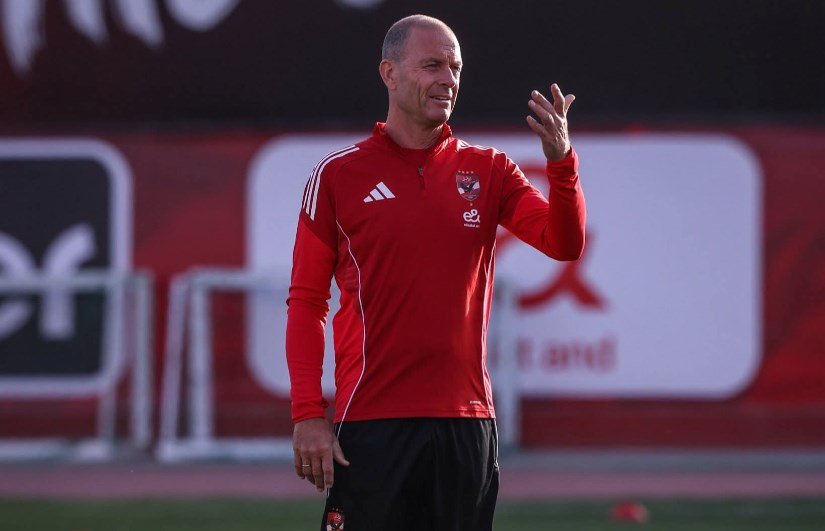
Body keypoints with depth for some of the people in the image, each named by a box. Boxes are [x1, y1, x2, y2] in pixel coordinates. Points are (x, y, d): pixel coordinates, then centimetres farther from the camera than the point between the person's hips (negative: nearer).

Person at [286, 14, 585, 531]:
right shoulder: (339, 175, 2)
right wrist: (308, 415, -7)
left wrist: (561, 160, -20)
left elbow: (565, 243, -2)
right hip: (372, 424, -3)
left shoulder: (488, 171, 10)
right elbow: (307, 301, 2)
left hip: (468, 419, 3)